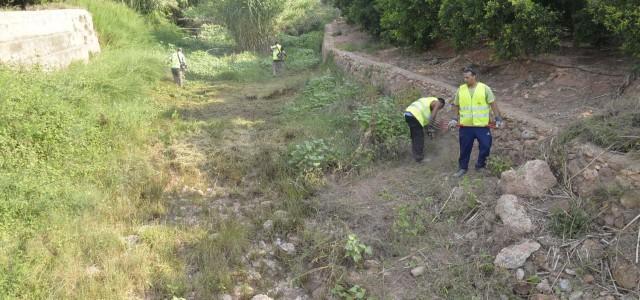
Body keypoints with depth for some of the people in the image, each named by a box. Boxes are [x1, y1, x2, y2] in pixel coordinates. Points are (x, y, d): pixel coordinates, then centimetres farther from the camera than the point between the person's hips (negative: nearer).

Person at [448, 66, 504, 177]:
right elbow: (456, 105, 12)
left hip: (482, 125, -1)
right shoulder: (461, 89, 2)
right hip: (465, 126, 2)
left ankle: (480, 165, 24)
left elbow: (493, 104, -2)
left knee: (485, 146, 3)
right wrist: (455, 119, 3)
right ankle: (463, 168, 24)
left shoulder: (484, 88, -5)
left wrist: (498, 119, -5)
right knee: (465, 148, 9)